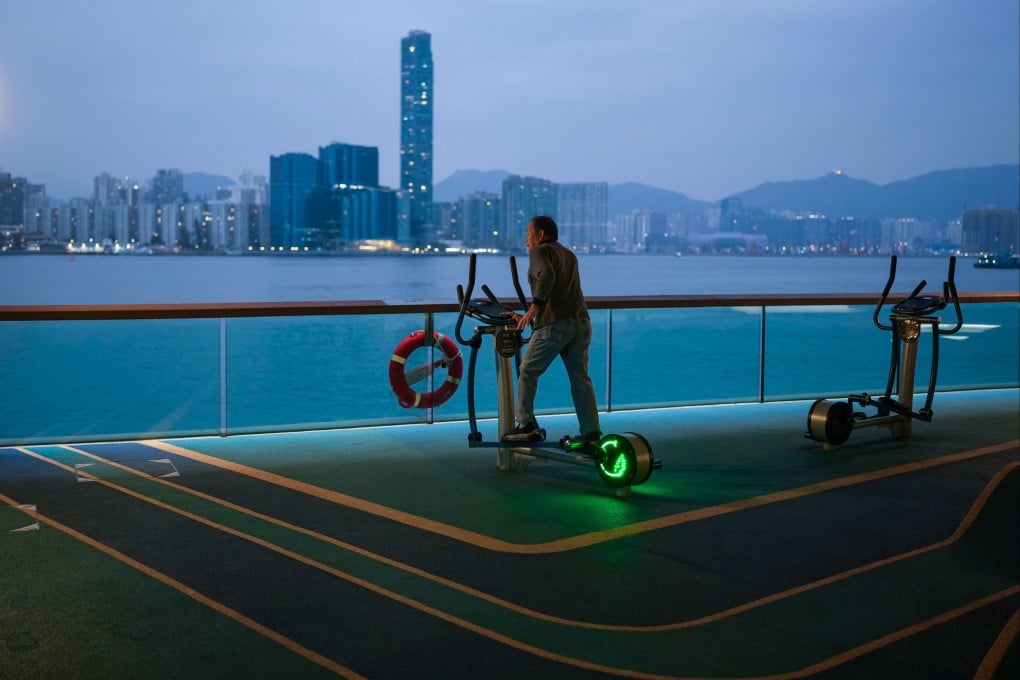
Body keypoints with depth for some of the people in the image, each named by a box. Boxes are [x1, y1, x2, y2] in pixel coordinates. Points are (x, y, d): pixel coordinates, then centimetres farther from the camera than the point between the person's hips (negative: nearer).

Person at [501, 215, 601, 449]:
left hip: (554, 324, -7)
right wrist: (531, 317, 33)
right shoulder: (569, 255, 27)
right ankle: (591, 433, 5)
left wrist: (534, 307, -20)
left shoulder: (539, 251, 3)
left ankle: (526, 426, 4)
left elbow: (547, 276, -19)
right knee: (580, 378, 8)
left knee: (528, 372, 5)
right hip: (581, 321, 7)